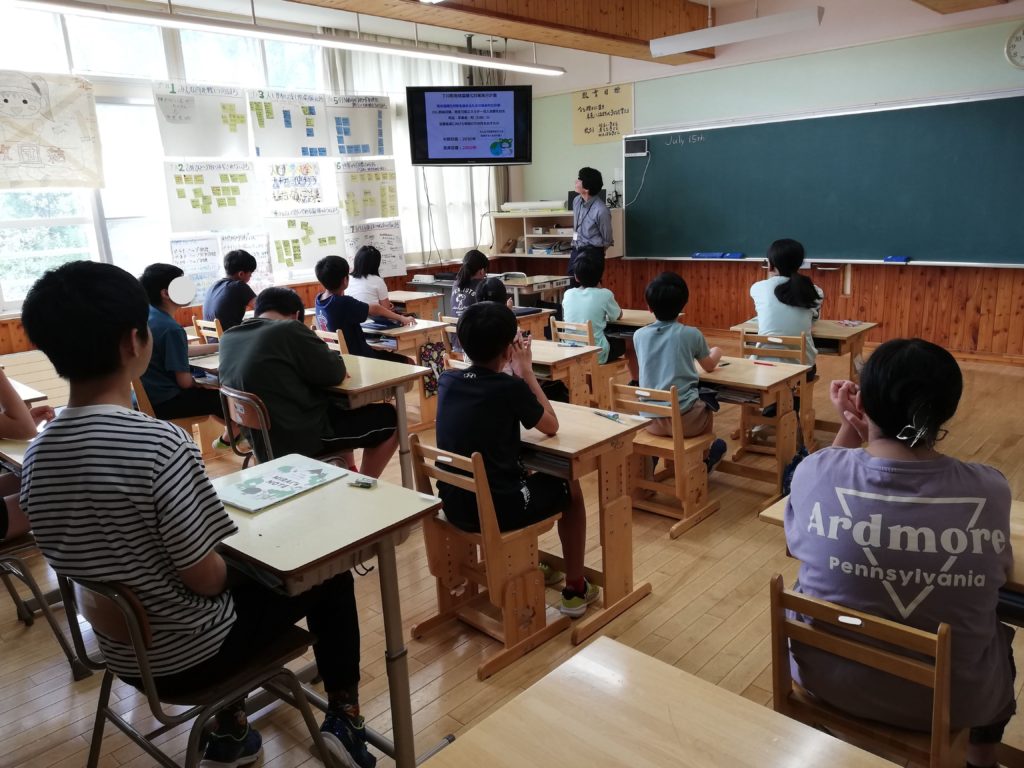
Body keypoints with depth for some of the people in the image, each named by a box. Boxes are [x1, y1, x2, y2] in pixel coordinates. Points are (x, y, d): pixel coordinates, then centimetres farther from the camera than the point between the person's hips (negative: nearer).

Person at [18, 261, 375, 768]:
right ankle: (344, 715, 20)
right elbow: (206, 578, -24)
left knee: (234, 583, 33)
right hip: (190, 658, -6)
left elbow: (83, 560, 3)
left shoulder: (36, 457, -8)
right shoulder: (159, 445, -31)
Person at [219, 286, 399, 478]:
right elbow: (335, 373, -12)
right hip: (302, 438, -8)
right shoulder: (290, 329, -18)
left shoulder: (228, 338, 5)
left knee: (339, 406, 31)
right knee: (389, 419, 8)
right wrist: (325, 353, 8)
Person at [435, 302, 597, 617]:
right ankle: (575, 590, 27)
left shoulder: (446, 380, -1)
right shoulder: (510, 387, -17)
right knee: (570, 489, 20)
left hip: (454, 505, 6)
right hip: (497, 510, -6)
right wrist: (526, 372, 2)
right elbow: (551, 426, -1)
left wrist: (513, 374, 10)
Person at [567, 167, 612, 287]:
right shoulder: (576, 201, 2)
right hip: (575, 251, 7)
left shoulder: (601, 210, -20)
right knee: (573, 287, 11)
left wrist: (595, 254, 6)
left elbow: (607, 240, -7)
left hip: (591, 255, -7)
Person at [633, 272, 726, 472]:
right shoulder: (691, 334, -5)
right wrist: (716, 352, 37)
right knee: (707, 409, 31)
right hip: (685, 419, -3)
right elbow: (709, 366, 14)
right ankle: (701, 462, 43)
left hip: (650, 419, 3)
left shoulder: (639, 335, 2)